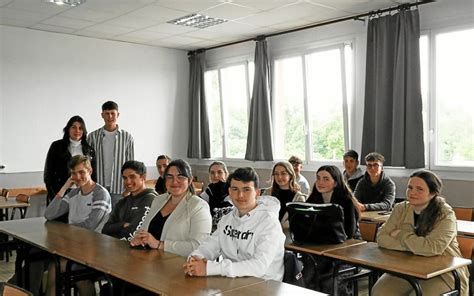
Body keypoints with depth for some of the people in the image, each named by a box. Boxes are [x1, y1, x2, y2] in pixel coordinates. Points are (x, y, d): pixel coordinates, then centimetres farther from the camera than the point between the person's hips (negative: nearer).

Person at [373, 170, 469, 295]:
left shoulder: (445, 215, -13)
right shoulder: (401, 209, 0)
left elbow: (431, 248, -28)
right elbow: (382, 238, -8)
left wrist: (401, 234, -15)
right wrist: (413, 245, -20)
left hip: (442, 274, -3)